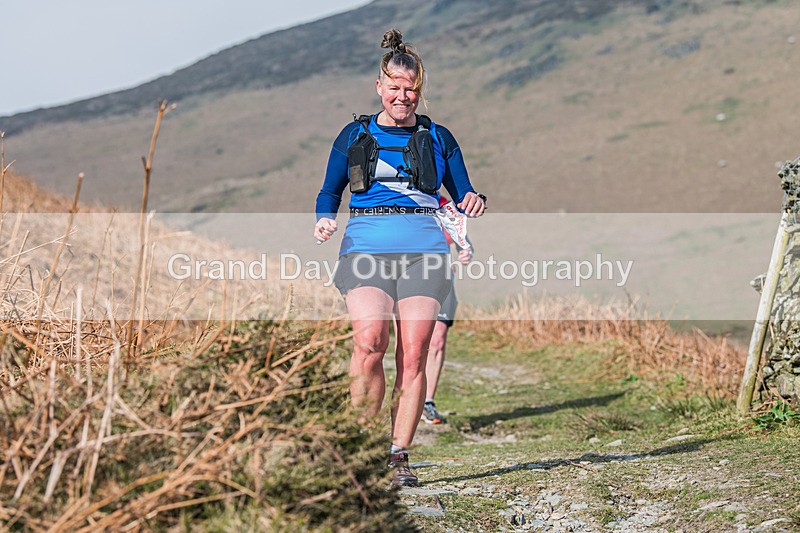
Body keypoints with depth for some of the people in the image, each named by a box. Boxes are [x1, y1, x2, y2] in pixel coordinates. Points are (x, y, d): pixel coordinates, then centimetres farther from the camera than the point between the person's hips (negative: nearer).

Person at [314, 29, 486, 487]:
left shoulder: (438, 138, 16)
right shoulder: (355, 135, 14)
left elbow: (464, 196, 18)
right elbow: (329, 192, 18)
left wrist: (475, 204, -6)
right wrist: (325, 220, -3)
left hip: (424, 249, 1)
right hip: (366, 247, -1)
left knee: (414, 355, -8)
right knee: (370, 341, -22)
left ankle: (399, 456, 1)